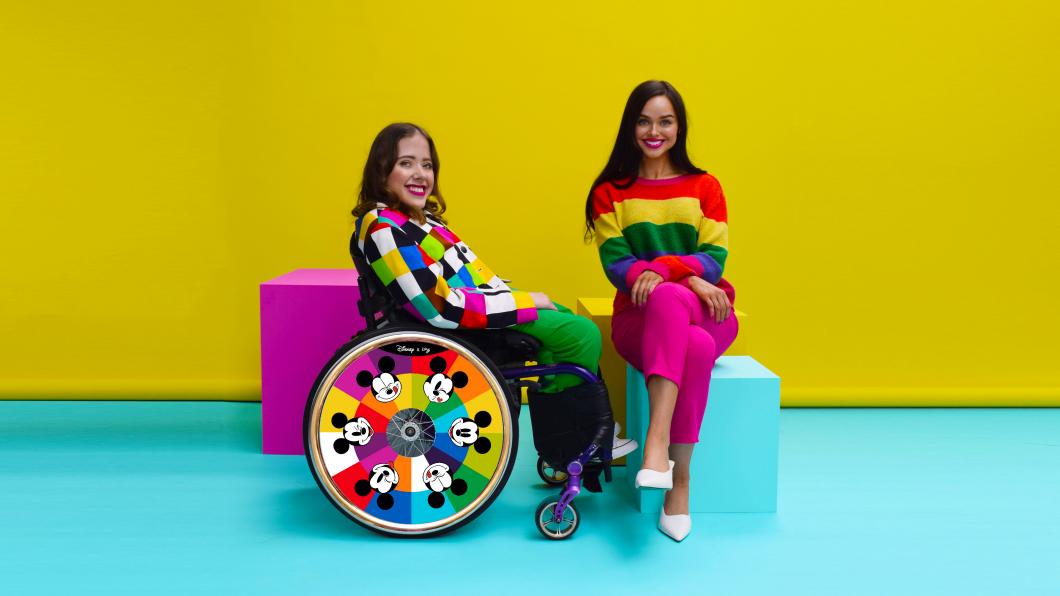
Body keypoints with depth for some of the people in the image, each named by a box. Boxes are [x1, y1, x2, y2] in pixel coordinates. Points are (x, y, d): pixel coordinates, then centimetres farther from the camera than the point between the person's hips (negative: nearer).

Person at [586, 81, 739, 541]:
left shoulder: (704, 187, 11)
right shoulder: (609, 192, 9)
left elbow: (714, 259, -1)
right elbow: (615, 264, -4)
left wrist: (663, 269, -22)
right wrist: (688, 277, -20)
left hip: (705, 313, 1)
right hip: (637, 319, -1)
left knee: (666, 297, -37)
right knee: (696, 347, -36)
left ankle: (657, 445, -38)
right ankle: (679, 484, -34)